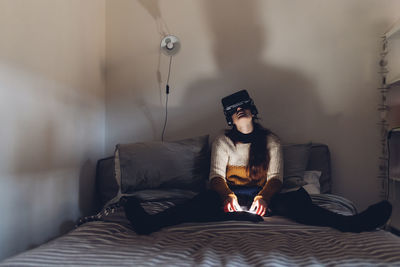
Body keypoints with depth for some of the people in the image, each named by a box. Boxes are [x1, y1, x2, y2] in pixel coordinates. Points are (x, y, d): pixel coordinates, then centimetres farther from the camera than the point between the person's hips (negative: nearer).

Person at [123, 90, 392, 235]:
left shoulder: (271, 140, 10)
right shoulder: (222, 141, 9)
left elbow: (275, 177, -1)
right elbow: (217, 175, -4)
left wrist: (263, 197, -25)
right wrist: (228, 196, -28)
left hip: (263, 196, 2)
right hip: (231, 196, -1)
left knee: (294, 200, -30)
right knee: (206, 199, -34)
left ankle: (349, 223, -51)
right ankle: (150, 222, -57)